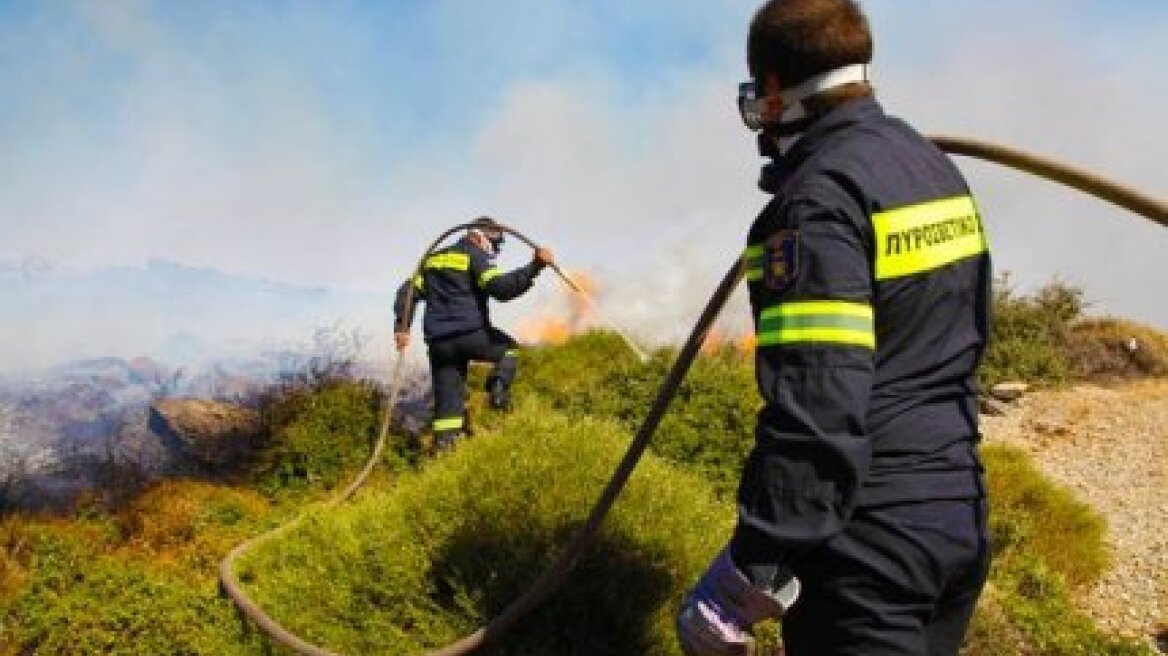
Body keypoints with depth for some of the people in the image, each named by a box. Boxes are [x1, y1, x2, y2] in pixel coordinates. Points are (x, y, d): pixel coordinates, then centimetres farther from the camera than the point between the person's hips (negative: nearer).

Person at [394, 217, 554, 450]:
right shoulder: (476, 256, -1)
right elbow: (501, 288, -16)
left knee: (447, 401, 8)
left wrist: (402, 326, 9)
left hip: (438, 342, 5)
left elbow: (408, 291, 15)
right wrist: (535, 265, -18)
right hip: (471, 335, -5)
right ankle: (499, 387, -4)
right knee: (508, 348, 22)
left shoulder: (434, 259, 22)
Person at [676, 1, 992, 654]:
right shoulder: (937, 165, 8)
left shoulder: (819, 194, -20)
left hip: (867, 532, -9)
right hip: (960, 508, 9)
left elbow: (816, 403, -27)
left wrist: (753, 568, -22)